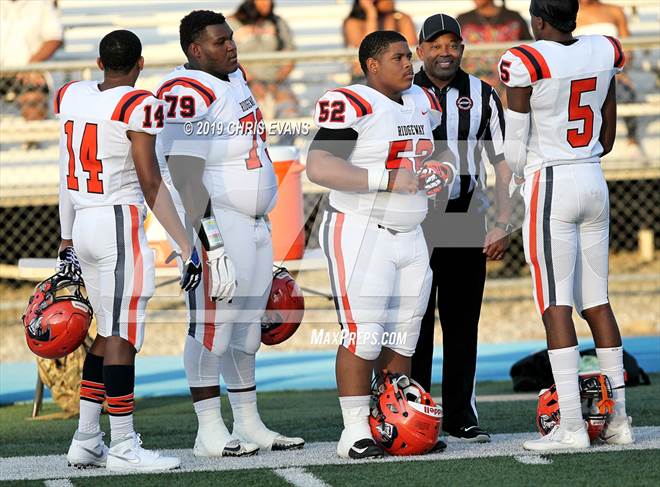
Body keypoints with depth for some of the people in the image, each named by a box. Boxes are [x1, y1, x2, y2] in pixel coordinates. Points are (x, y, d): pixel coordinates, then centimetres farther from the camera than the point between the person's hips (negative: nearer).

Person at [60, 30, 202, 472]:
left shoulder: (71, 97, 9)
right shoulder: (137, 107, -11)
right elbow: (151, 185, -12)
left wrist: (68, 241, 23)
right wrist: (187, 246, -8)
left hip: (84, 224, 7)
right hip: (120, 224, -7)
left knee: (109, 332, 17)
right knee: (121, 337, -4)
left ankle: (86, 441, 18)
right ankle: (124, 448, -2)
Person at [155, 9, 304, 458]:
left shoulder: (236, 79, 15)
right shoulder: (188, 95, -16)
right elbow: (187, 178, -21)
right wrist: (211, 245, -25)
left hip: (254, 222, 9)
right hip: (215, 223, -9)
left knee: (248, 325, 12)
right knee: (213, 324, -6)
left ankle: (249, 425, 19)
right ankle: (210, 432, -2)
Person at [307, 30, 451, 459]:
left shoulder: (423, 103, 14)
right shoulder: (352, 106, -14)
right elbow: (319, 167, -24)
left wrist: (434, 169, 9)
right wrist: (388, 180, -24)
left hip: (410, 235, 8)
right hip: (360, 234, -8)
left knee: (402, 336, 8)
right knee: (364, 335, -11)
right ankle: (355, 432, -7)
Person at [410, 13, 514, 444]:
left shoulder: (483, 97, 6)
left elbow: (503, 164, 5)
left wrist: (504, 224, -3)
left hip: (466, 221, 1)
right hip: (414, 222, -1)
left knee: (463, 323, 3)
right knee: (415, 322, -1)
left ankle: (461, 414, 9)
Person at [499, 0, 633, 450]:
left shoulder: (527, 64, -13)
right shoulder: (603, 54, 5)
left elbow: (515, 149, -6)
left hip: (550, 189, -6)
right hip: (594, 182, 6)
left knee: (556, 306, -6)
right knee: (597, 302, 12)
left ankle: (571, 425, -12)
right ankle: (618, 419, 12)